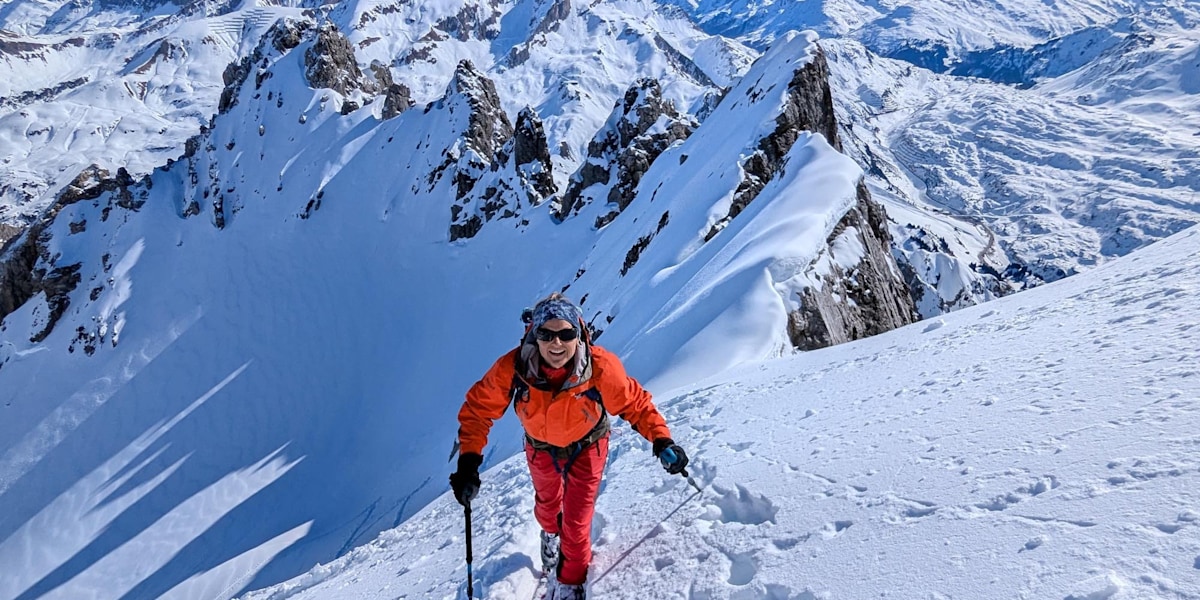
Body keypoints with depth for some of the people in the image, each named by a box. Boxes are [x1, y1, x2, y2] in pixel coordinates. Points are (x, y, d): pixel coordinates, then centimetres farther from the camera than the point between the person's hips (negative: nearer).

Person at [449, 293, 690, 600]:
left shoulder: (601, 368, -37)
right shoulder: (511, 368, -36)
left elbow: (635, 404, -22)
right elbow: (478, 408, -22)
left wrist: (662, 441, -33)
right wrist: (468, 462, -28)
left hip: (586, 447, -2)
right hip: (541, 448, 2)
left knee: (576, 520, 4)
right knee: (547, 503, 29)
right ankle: (551, 533, 67)